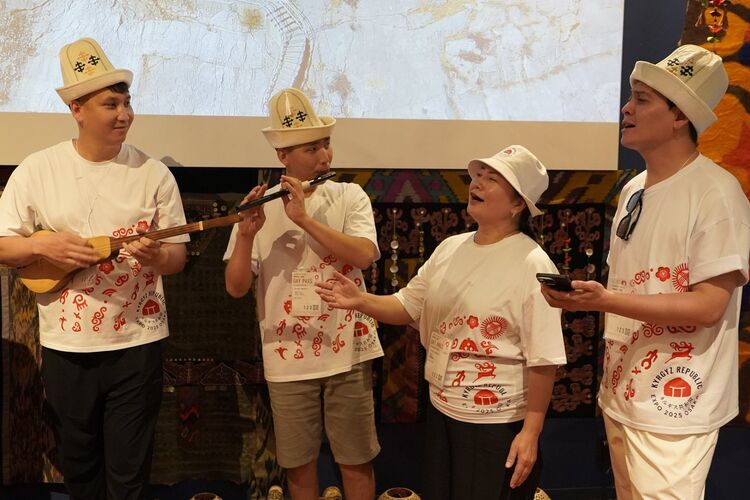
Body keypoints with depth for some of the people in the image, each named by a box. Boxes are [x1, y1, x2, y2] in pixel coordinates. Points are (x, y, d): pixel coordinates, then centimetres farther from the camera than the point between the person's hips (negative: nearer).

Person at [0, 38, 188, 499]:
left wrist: (157, 257, -21)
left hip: (137, 343, -1)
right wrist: (41, 244, -17)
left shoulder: (153, 173, -2)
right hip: (65, 345, 1)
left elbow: (178, 254, 1)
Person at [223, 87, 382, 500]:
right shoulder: (258, 207, -1)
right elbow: (236, 288, -7)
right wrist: (247, 234, -23)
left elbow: (363, 255, -18)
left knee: (356, 460, 10)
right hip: (287, 360, 1)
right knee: (298, 465, 13)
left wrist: (304, 219, -25)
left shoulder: (350, 196, -1)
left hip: (348, 353, 0)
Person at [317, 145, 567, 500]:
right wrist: (361, 301, -9)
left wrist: (530, 432, -17)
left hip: (497, 424, -7)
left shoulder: (533, 265, -17)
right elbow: (408, 306, 9)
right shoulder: (450, 248, 4)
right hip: (441, 411, 7)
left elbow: (543, 359, -17)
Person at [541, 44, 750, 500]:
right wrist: (583, 296, -2)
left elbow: (707, 307, -21)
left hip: (673, 407, -8)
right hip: (621, 394, 8)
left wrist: (604, 300, -26)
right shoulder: (634, 189, 10)